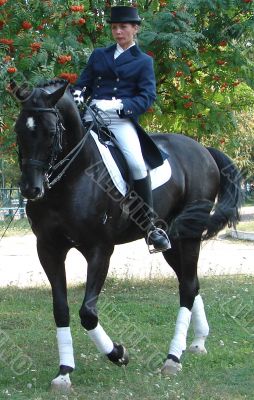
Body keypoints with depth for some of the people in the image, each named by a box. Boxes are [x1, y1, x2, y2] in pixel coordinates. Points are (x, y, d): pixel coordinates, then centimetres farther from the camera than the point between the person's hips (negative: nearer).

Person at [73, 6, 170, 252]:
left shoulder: (143, 62, 12)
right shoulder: (99, 55, 21)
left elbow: (147, 96, 2)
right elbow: (83, 83, 19)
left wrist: (123, 106, -16)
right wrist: (77, 96, -6)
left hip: (122, 118, -4)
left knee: (136, 163, -26)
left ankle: (150, 225, -20)